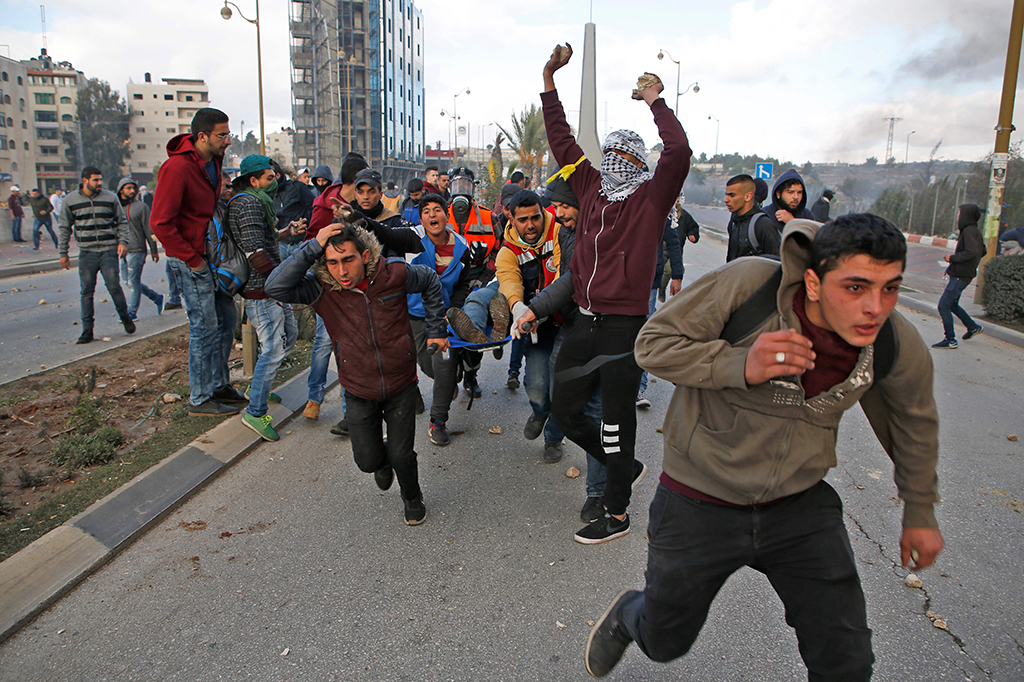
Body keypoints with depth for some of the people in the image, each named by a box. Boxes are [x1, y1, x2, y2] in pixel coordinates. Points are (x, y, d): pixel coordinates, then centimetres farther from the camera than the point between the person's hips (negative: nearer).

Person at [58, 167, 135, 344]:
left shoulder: (110, 197, 3)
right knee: (87, 291, 3)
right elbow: (64, 228, 11)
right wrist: (62, 253, 9)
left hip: (109, 251, -1)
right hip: (86, 253, 1)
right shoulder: (70, 200, 4)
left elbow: (122, 221, 11)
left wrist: (123, 242, -3)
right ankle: (87, 331, 9)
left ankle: (125, 318, 15)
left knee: (113, 286, -8)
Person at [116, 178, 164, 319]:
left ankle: (132, 312, 2)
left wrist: (154, 251, -2)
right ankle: (156, 298, 25)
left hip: (136, 250, -6)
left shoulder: (141, 206, -3)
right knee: (129, 281, 10)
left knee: (133, 281, -5)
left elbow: (148, 230, -2)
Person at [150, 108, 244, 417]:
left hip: (213, 255, 9)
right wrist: (192, 260, -19)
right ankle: (199, 400, 8)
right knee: (205, 326, -4)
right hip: (191, 259, -9)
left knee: (226, 318, 14)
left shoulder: (213, 161, 7)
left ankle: (219, 384, 28)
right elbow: (160, 223, -22)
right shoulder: (177, 168, -20)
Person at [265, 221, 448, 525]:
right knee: (367, 460, 6)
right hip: (359, 391, 1)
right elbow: (275, 288, -34)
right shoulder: (321, 288, -18)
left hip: (401, 385, -1)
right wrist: (312, 247, -36)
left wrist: (436, 330, 6)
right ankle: (382, 461, 46)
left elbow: (431, 281, 3)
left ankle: (412, 498, 35)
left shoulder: (394, 274, -17)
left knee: (402, 456, 1)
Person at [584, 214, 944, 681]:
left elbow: (914, 422, 8)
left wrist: (920, 511, 18)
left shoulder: (899, 345, -13)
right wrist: (739, 365, -34)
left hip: (800, 506, 3)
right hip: (699, 503, -2)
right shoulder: (747, 284, -26)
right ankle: (627, 617, 54)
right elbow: (653, 342, -18)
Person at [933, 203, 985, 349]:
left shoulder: (969, 231, -17)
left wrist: (953, 258, -18)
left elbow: (971, 252, -29)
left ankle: (950, 340, -5)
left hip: (960, 276, -10)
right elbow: (982, 252, 22)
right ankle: (973, 327, 33)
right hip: (962, 275, 10)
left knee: (943, 305, -9)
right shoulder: (975, 231, 13)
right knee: (952, 304, 23)